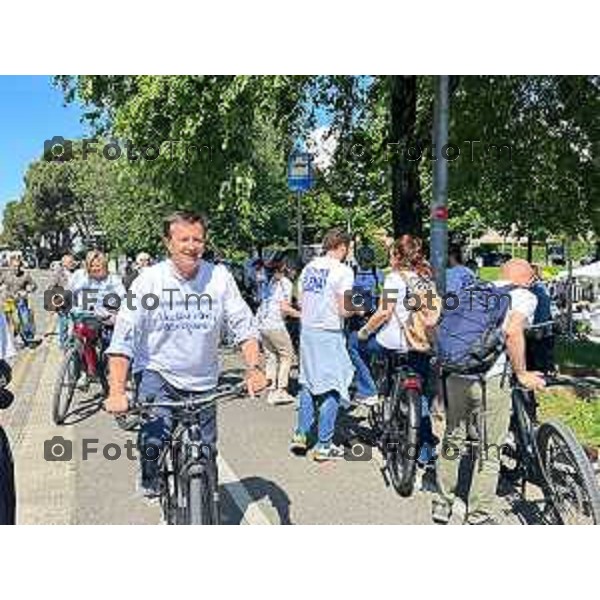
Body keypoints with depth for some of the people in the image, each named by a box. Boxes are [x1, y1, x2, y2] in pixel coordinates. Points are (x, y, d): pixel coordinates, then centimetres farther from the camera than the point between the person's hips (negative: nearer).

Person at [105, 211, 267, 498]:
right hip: (158, 373, -2)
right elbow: (123, 339, -16)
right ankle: (151, 480, 9)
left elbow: (245, 326, -7)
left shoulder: (219, 277, -10)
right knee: (153, 439, -25)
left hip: (203, 381, 2)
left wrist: (253, 369, -21)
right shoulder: (149, 280, -14)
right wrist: (117, 391, -27)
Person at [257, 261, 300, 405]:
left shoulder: (272, 281, 17)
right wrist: (301, 314, -4)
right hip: (274, 324, -7)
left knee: (271, 356, 13)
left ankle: (272, 391, 11)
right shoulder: (285, 283, -5)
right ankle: (281, 390, -1)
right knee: (286, 355, 4)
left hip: (261, 323, 7)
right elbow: (284, 308, -13)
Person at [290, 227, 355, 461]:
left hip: (307, 330, 7)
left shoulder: (308, 267, 8)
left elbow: (301, 302, 12)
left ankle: (301, 435, 21)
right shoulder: (342, 271, -11)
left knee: (307, 383, 19)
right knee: (333, 389, 3)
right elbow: (344, 310, -15)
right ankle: (324, 445, 8)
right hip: (329, 333, -6)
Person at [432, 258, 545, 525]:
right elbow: (513, 331, -17)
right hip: (489, 379, -5)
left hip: (455, 374, 6)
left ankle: (442, 503, 31)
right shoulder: (524, 296, 2)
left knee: (453, 440, 21)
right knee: (490, 450, 10)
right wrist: (522, 374, -9)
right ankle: (480, 516, 18)